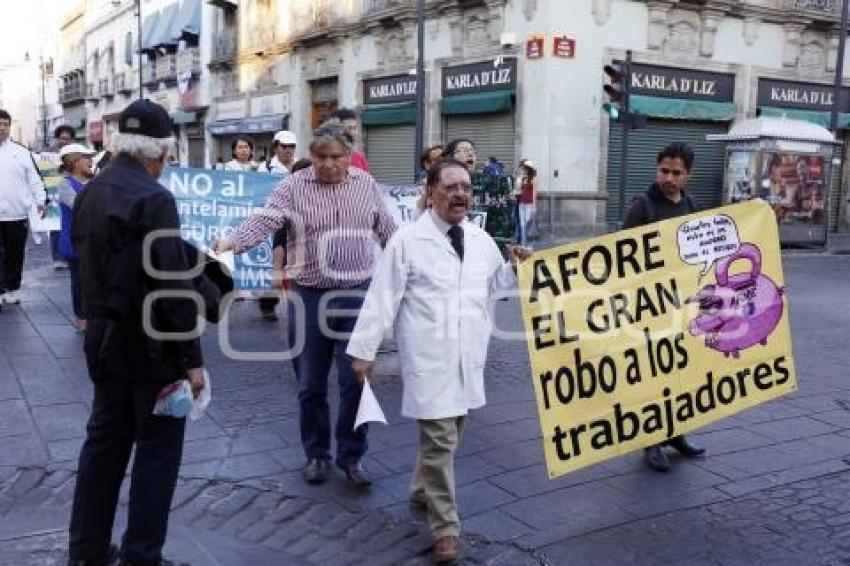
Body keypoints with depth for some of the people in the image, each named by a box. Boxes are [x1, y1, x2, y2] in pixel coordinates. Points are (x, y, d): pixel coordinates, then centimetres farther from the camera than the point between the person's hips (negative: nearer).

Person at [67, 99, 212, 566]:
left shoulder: (89, 193, 7)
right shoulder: (153, 198, -19)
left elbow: (89, 265, 14)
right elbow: (172, 285, -21)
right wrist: (192, 358, -17)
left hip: (104, 339, 8)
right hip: (151, 344, -8)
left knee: (103, 441, 17)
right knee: (157, 449, 5)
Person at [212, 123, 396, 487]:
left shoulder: (366, 184, 4)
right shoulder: (294, 186, -4)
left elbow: (386, 229, 13)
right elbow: (264, 220, -16)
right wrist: (231, 242, -32)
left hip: (357, 294, 1)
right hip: (309, 296, -1)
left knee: (356, 380, 3)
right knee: (310, 384, 10)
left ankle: (351, 456, 20)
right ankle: (316, 454, 27)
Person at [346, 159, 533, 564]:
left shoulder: (481, 240, 8)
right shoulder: (407, 240, -8)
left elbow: (493, 285, 20)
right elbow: (383, 297, -8)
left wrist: (514, 268, 1)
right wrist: (364, 349, -7)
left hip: (468, 357, 6)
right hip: (429, 358, -6)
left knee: (448, 434, 17)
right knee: (439, 440, -5)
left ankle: (423, 491, 41)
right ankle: (445, 528, 8)